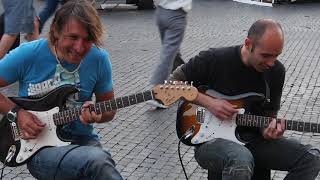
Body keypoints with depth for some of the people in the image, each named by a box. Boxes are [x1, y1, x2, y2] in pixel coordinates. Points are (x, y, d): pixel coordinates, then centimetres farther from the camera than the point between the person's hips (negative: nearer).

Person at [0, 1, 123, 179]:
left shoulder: (99, 60, -3)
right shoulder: (28, 55, -10)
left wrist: (96, 114, -12)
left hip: (83, 140, 4)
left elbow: (109, 108, 9)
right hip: (39, 147, -3)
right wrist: (17, 112, -12)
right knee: (99, 161, -33)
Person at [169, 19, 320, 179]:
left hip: (253, 138, 5)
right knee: (242, 161, -41)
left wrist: (267, 130, -14)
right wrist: (208, 102, -16)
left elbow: (269, 112, 10)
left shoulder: (276, 71, 0)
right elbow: (174, 82, -3)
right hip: (210, 137, -5)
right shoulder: (214, 60, -13)